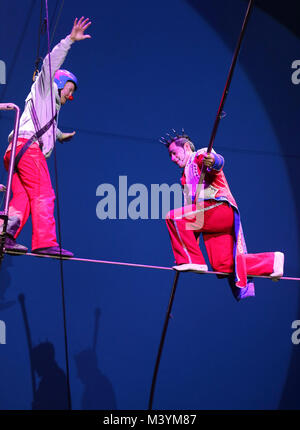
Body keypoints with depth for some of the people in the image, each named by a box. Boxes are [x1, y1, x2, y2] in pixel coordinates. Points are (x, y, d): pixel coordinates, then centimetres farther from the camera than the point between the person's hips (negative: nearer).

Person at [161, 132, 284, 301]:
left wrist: (213, 161, -44)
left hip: (219, 207, -9)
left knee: (174, 217, -22)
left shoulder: (201, 155, 7)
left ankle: (194, 261, -19)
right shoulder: (187, 174, 35)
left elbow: (219, 161, -18)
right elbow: (191, 205, 37)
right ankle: (272, 261, 13)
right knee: (223, 265, 1)